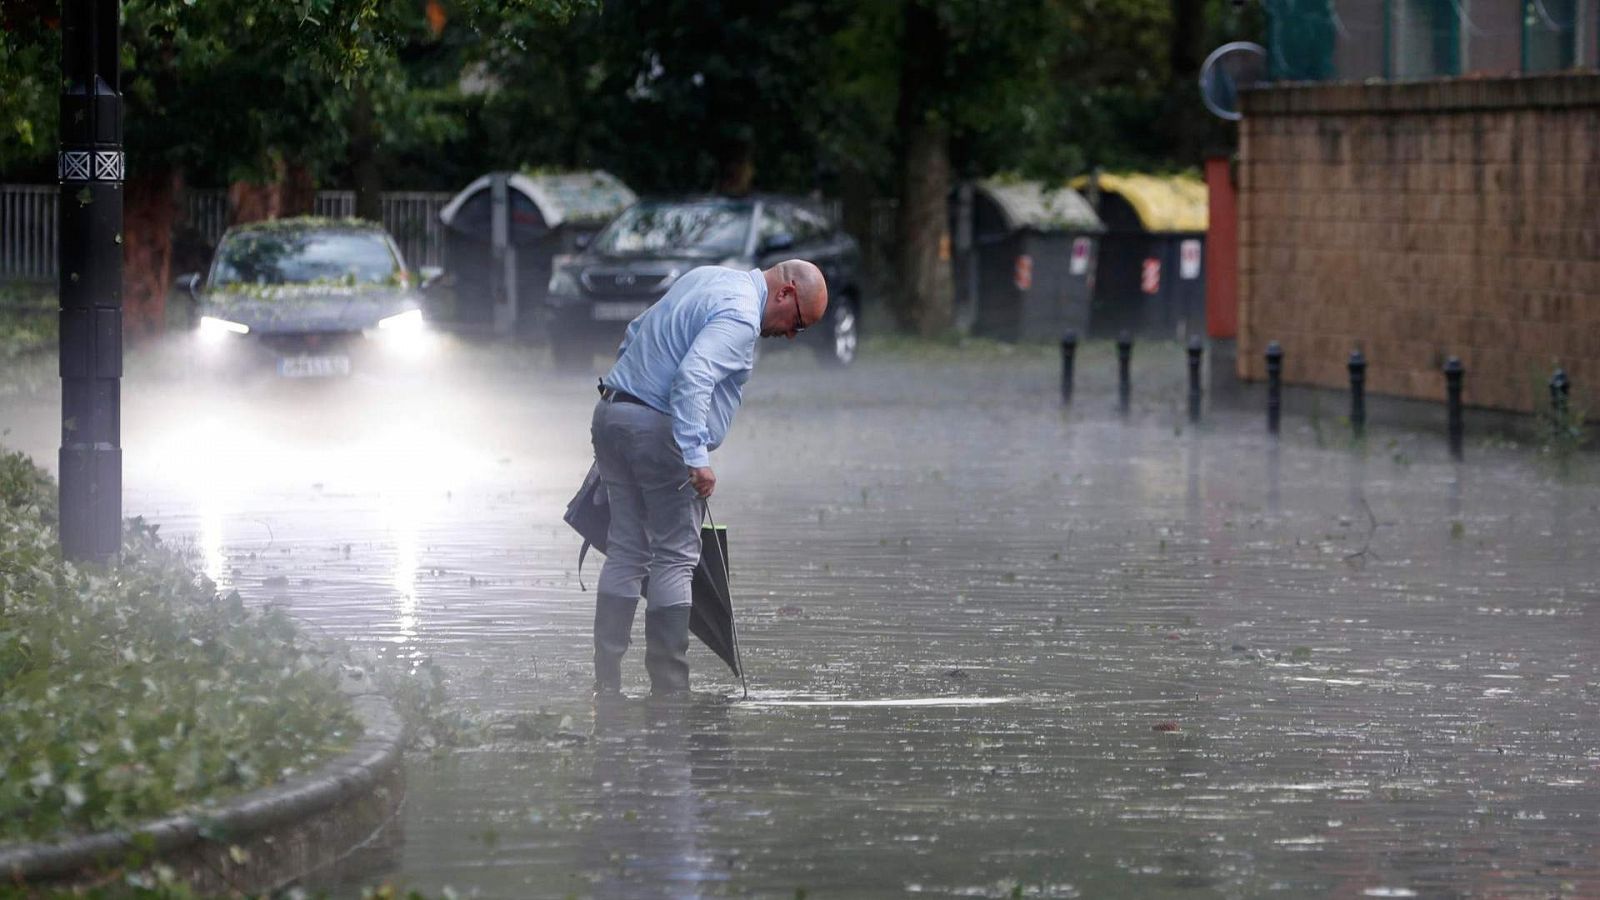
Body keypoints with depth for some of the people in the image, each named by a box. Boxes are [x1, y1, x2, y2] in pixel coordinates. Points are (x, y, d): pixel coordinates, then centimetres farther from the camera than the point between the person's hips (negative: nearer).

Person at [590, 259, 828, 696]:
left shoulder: (707, 279, 18)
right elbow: (692, 378, -27)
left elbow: (638, 332, 26)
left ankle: (606, 683, 8)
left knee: (626, 550, 11)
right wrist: (696, 458, -28)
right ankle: (669, 688, -2)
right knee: (676, 557, -2)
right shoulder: (741, 315, -13)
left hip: (612, 414, 9)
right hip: (658, 430, -9)